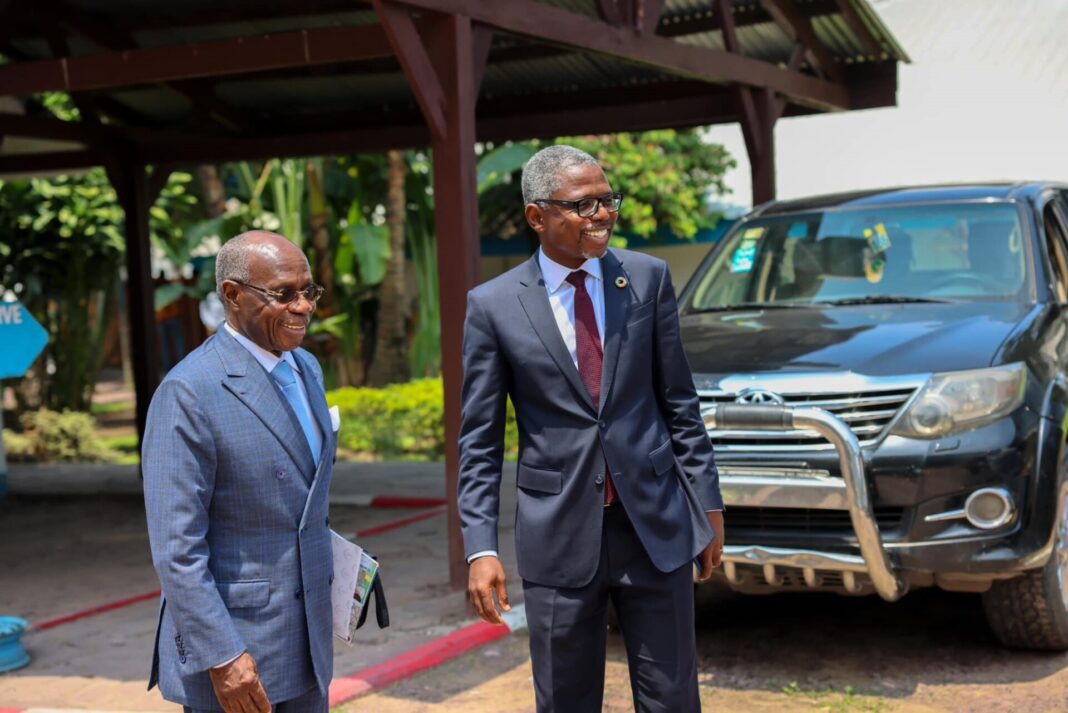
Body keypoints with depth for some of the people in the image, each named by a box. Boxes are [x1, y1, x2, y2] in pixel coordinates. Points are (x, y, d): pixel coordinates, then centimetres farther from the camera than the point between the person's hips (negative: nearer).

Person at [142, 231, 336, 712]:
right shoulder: (188, 393, -16)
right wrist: (221, 657, -21)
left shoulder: (307, 369, 8)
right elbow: (176, 547, -19)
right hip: (230, 641, -7)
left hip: (306, 637, 7)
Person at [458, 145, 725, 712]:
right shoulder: (492, 305, -3)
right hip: (559, 534, -1)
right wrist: (480, 547, -9)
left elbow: (679, 403, 7)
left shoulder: (648, 278, 2)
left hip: (655, 523, 2)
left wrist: (707, 504, 6)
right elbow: (478, 441, -1)